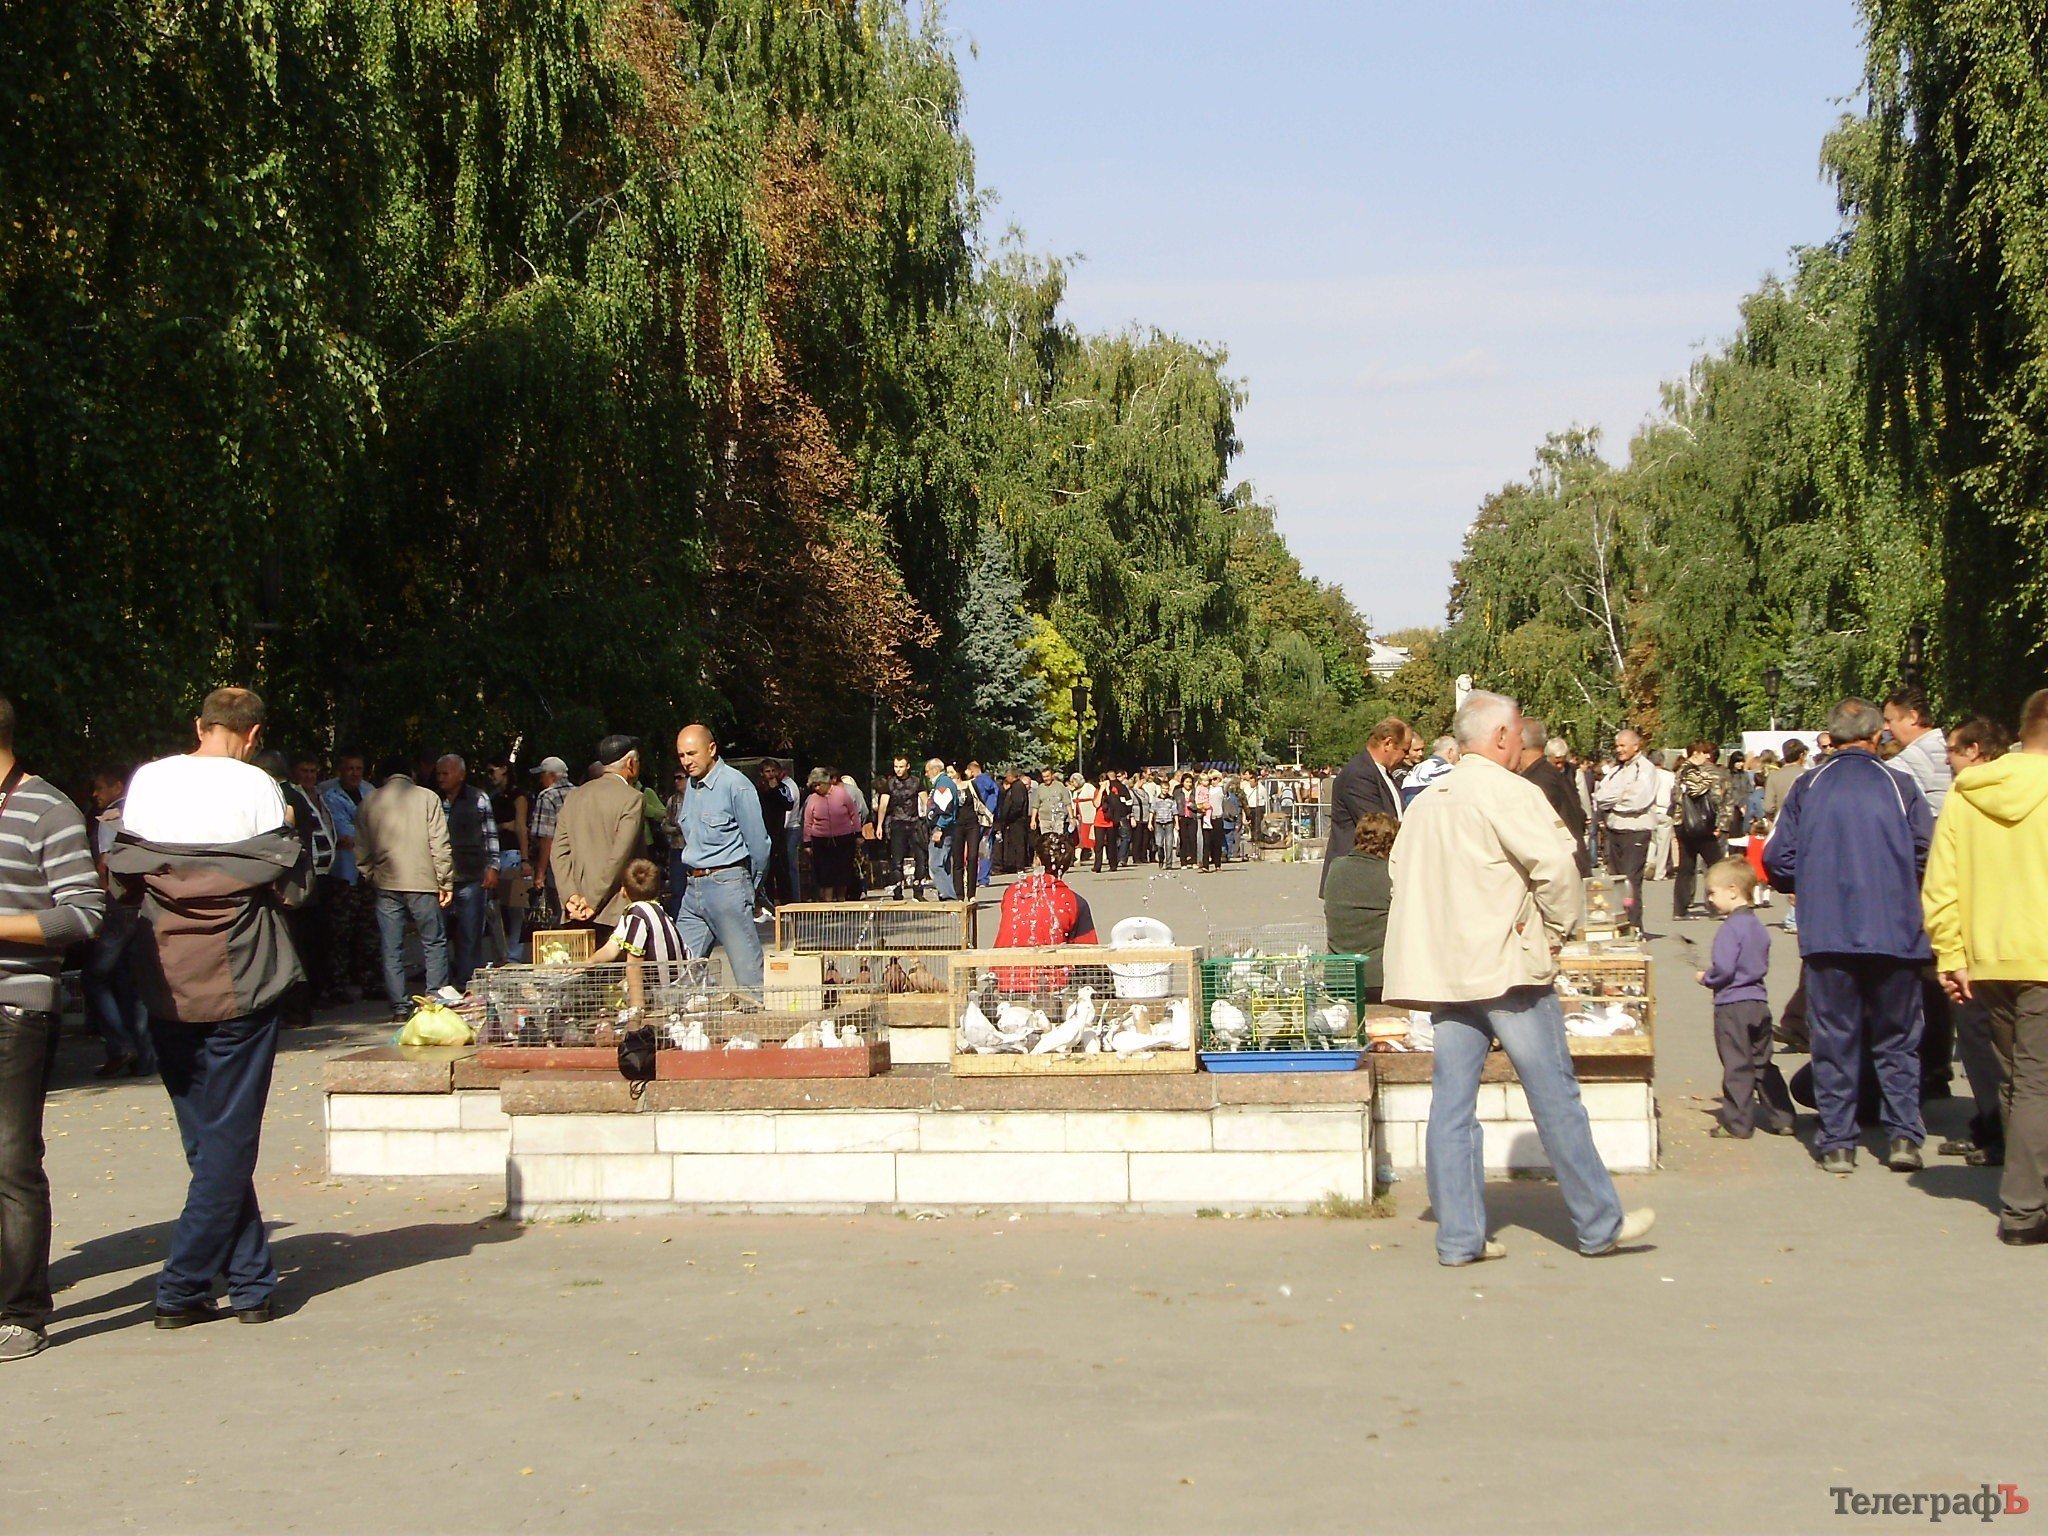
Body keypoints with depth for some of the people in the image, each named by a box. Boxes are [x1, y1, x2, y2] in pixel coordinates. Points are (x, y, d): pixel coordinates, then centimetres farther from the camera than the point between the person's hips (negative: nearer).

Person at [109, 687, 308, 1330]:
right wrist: (295, 840, 9)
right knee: (230, 1140, 5)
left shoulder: (146, 781, 2)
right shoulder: (255, 787, -9)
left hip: (166, 986, 4)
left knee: (206, 1140, 12)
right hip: (239, 983, -4)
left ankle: (252, 1281, 13)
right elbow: (290, 887, -9)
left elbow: (123, 876, 8)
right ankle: (182, 1287, 1)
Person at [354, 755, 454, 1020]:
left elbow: (362, 849, 9)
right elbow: (440, 844, -5)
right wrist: (446, 882, -2)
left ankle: (399, 1007, 5)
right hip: (423, 882, -2)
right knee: (434, 943, 7)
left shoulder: (369, 804, 7)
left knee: (392, 949, 6)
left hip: (386, 884, 2)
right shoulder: (427, 797, -1)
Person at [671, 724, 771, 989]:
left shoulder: (735, 785, -10)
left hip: (727, 884, -7)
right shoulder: (691, 787, 13)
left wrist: (752, 887, 4)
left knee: (749, 971, -6)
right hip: (693, 887, 7)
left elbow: (758, 843, -6)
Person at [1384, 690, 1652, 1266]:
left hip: (1444, 972, 7)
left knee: (1451, 1103, 6)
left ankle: (1459, 1235, 7)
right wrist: (1559, 927, -7)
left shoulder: (1426, 802, 13)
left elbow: (1401, 870, 19)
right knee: (1556, 1096, 3)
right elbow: (1554, 864, -22)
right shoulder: (1508, 792, -11)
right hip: (1506, 967, -7)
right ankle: (1600, 1224, 12)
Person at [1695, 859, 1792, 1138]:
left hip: (1733, 1003, -8)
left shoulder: (1731, 928, -16)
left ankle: (1737, 1123, 4)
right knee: (1763, 1064, 15)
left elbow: (1724, 969, -23)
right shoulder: (1757, 926, 11)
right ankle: (1781, 1118, 16)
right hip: (1759, 1001, 8)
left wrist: (1705, 978, -3)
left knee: (1737, 1067, -1)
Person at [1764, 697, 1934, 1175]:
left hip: (1826, 934, 0)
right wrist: (1901, 890, 14)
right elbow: (1927, 855, -7)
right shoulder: (1899, 785, -1)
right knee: (1897, 1039, 12)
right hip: (1895, 933, 0)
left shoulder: (1808, 786, 2)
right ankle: (1903, 1135, 6)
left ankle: (1837, 1143, 6)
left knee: (1834, 1040, 7)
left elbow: (1778, 861, -1)